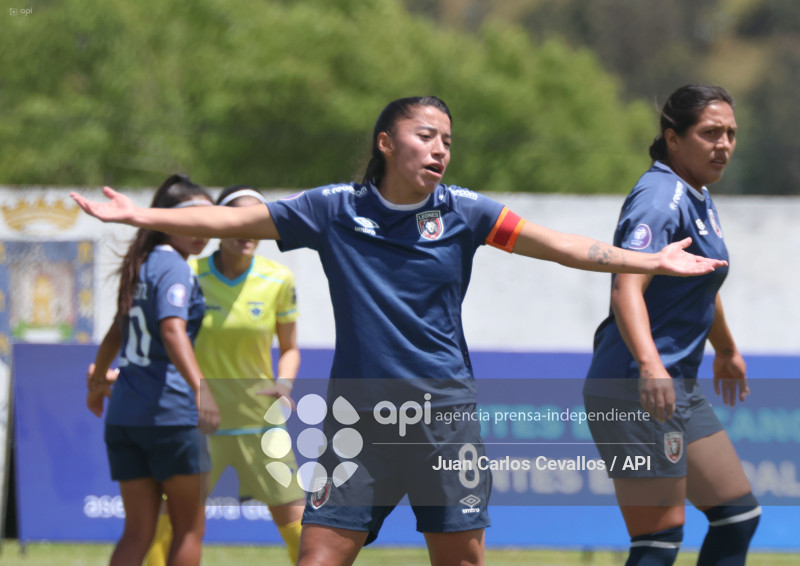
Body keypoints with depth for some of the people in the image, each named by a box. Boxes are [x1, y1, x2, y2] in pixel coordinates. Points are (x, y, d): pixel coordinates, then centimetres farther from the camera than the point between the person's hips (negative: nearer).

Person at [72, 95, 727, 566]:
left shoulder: (463, 211, 2)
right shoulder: (334, 209, 0)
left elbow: (559, 246, -2)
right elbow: (236, 220, 2)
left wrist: (651, 261, -9)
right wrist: (142, 215, -2)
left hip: (444, 409, 1)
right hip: (360, 411, -1)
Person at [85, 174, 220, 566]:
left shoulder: (141, 266, 16)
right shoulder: (174, 268, -10)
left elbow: (118, 330, 31)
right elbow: (173, 330, -26)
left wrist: (99, 379, 47)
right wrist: (200, 387, -39)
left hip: (123, 413, 8)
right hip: (170, 412, -8)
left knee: (138, 530, 7)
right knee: (189, 529, 4)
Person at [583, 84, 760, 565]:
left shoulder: (698, 197, 14)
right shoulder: (660, 199, -17)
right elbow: (626, 290, -32)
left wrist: (726, 350, 46)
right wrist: (649, 365, -47)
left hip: (680, 388, 11)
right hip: (637, 392, -10)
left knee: (739, 516, 14)